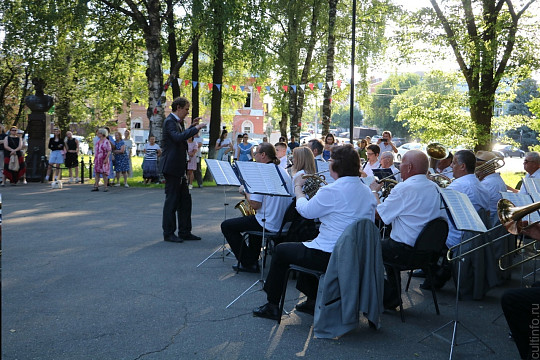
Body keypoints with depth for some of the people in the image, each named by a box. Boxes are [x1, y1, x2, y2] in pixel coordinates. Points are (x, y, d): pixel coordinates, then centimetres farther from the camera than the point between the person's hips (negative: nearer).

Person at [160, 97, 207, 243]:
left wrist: (192, 126, 18)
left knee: (185, 200, 11)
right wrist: (196, 128, -23)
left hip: (179, 168, 10)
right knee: (172, 200, -3)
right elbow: (178, 137, -30)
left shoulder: (178, 122, 16)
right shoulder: (169, 121, -13)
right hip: (172, 167, -10)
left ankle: (185, 232, 18)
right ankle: (168, 233, 6)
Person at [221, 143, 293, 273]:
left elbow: (255, 204, -21)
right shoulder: (284, 172, 8)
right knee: (255, 219, 38)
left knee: (226, 226, 3)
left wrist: (245, 191, -3)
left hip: (269, 225, -9)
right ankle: (253, 259, 35)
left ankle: (248, 263, 4)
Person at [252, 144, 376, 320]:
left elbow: (305, 210, -10)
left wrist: (298, 186, 10)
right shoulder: (367, 192, 2)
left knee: (281, 250, 14)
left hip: (329, 256, -8)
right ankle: (312, 301, 36)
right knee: (308, 244, 34)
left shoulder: (332, 191, -22)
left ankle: (272, 306, 23)